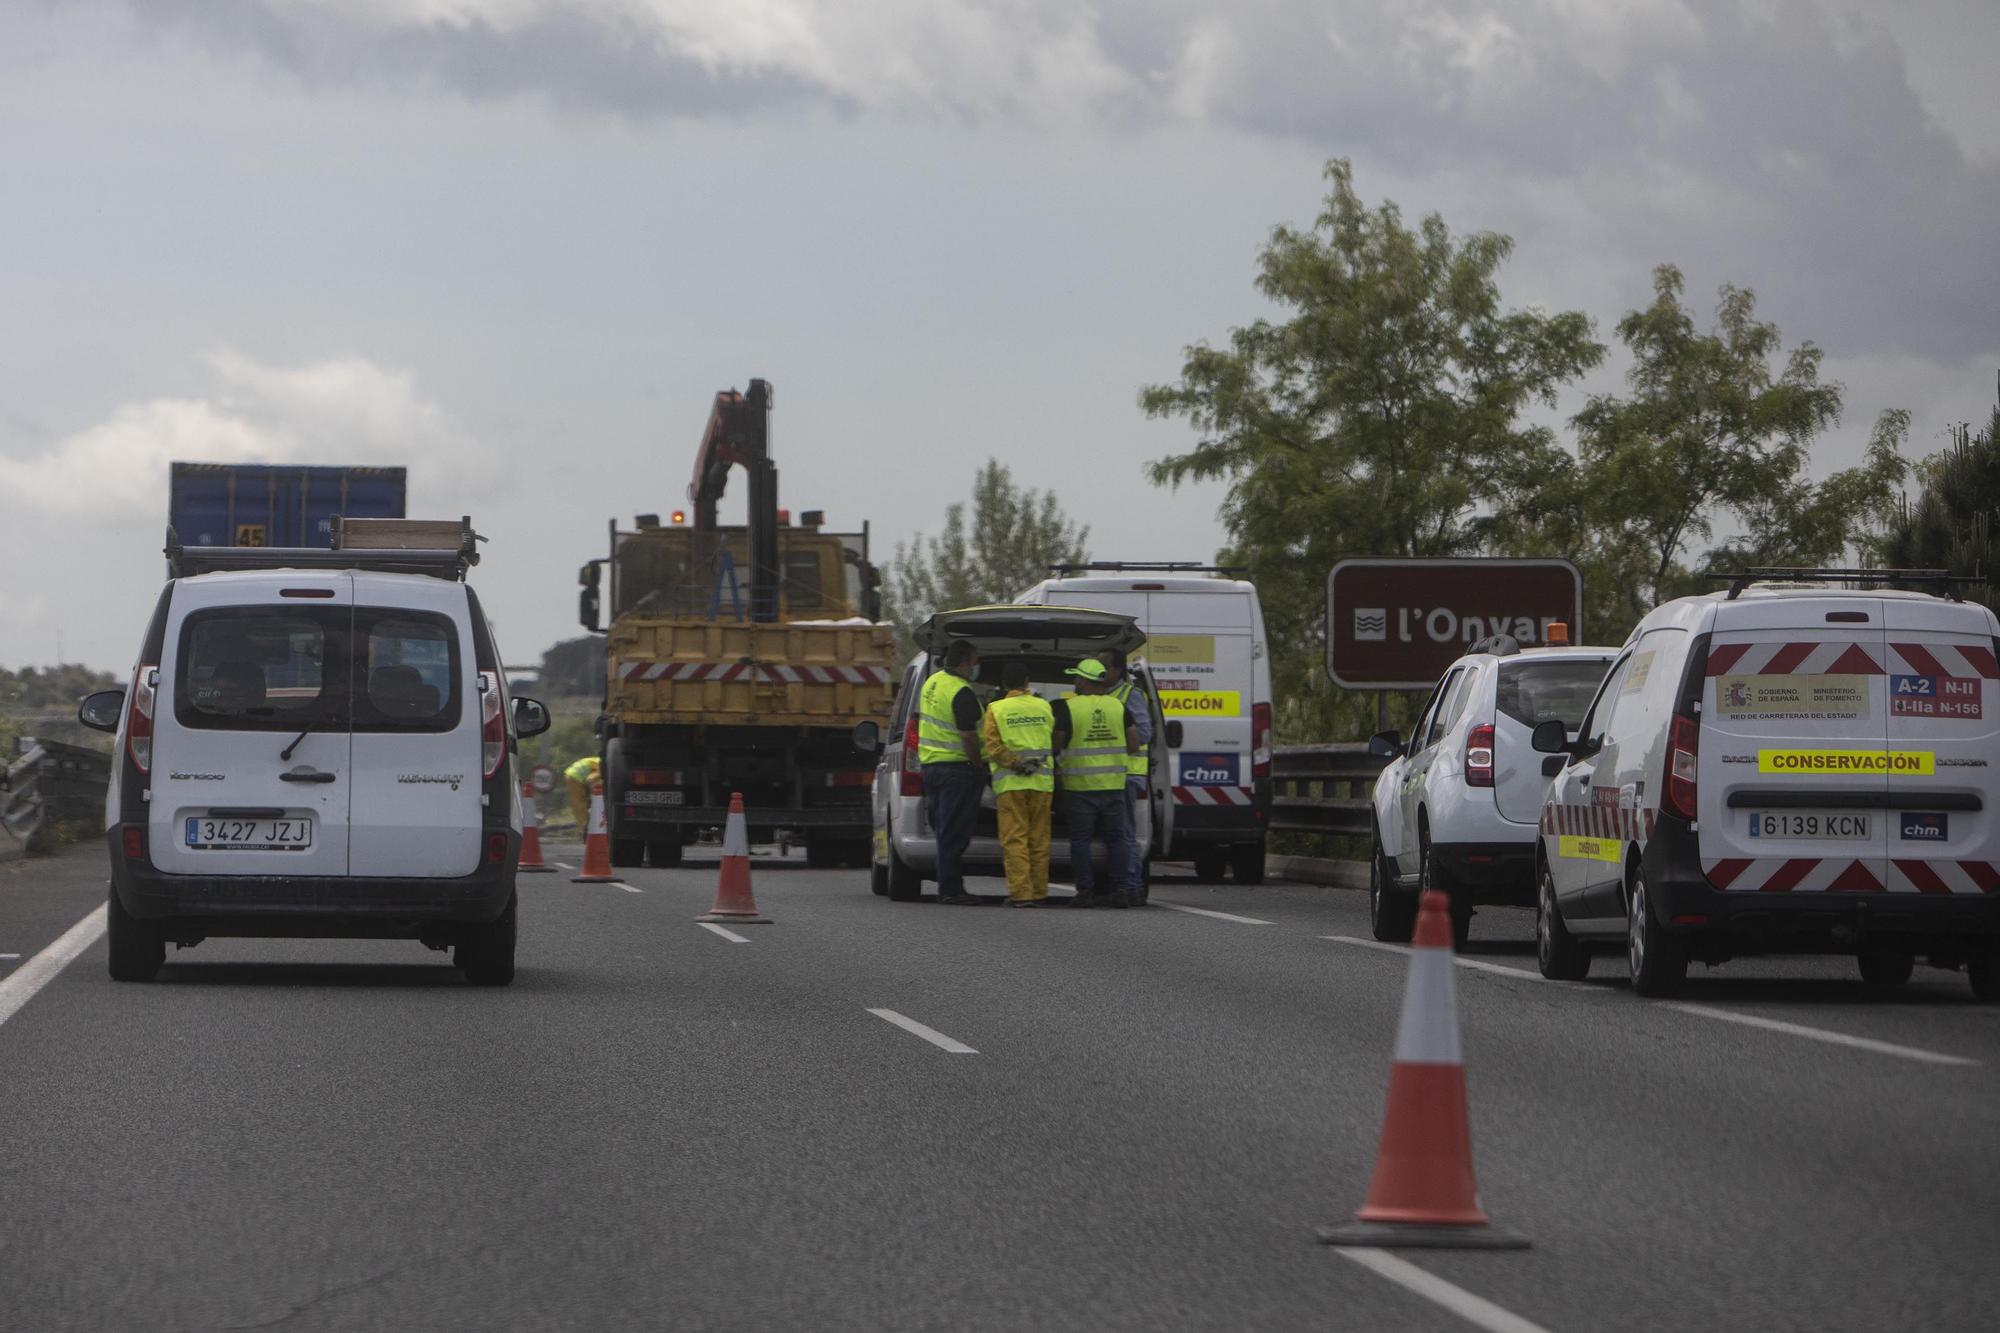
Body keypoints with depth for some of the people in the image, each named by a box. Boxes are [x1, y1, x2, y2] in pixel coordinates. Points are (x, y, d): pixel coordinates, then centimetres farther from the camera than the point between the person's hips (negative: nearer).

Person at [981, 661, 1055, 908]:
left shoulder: (996, 709, -1)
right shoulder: (1044, 707, 7)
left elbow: (993, 746, -9)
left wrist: (1016, 763, -8)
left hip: (1010, 783, -3)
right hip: (1042, 783, 3)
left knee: (1014, 839, -2)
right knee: (1039, 840, 9)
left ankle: (1020, 892, -8)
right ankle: (1039, 893, 11)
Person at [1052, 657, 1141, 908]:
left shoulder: (1067, 708, -9)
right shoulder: (1118, 706, 4)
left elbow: (1057, 745, -8)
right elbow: (1132, 744, 7)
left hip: (1079, 786, -3)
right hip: (1113, 785, 3)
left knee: (1081, 839, 3)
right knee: (1116, 838, 9)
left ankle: (1085, 890, 0)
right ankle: (1121, 889, 4)